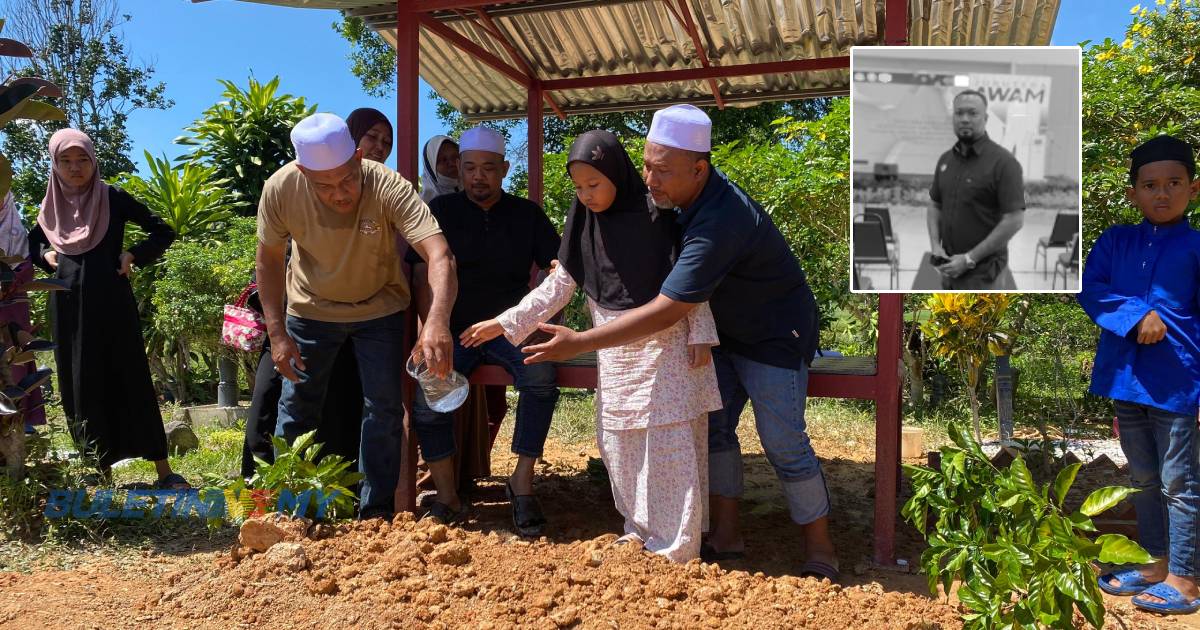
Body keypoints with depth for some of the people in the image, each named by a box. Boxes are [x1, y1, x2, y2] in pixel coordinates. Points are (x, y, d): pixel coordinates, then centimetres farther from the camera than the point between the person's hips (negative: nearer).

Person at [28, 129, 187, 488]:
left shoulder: (113, 198, 0)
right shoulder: (51, 207, 10)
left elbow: (163, 232, 3)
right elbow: (32, 243, 27)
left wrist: (133, 255, -9)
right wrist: (47, 256, 7)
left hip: (111, 303, -4)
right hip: (68, 306, 4)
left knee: (131, 379, -4)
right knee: (79, 386, 4)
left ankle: (163, 469, -2)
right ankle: (100, 468, 13)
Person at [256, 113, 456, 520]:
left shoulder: (389, 188, -33)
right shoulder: (281, 189, -25)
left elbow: (439, 256, -44)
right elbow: (268, 259, -10)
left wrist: (437, 322, -61)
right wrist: (277, 333, -15)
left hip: (379, 308, -1)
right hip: (311, 308, 2)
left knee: (384, 410, -3)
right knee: (296, 408, 7)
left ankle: (376, 513, 12)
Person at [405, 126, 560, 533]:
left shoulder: (527, 214, 10)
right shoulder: (441, 211, 7)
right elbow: (423, 275, 1)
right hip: (455, 332, 0)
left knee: (541, 378, -31)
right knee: (427, 399, -26)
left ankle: (522, 482, -17)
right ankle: (447, 499, -11)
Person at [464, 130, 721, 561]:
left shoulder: (656, 216, -9)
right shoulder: (584, 226, 4)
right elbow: (558, 287, 7)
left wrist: (701, 335, -9)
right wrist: (505, 323, 2)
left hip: (666, 347, -5)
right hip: (615, 353, 5)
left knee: (670, 446, -4)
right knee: (619, 444, 7)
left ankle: (676, 549, 5)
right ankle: (640, 531, 22)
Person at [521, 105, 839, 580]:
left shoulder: (720, 222, -36)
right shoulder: (693, 196, -7)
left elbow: (665, 313, -37)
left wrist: (579, 343, -34)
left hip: (773, 335, -9)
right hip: (728, 332, 9)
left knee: (783, 443, -7)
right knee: (713, 426, 5)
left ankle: (821, 554, 8)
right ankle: (726, 536, 15)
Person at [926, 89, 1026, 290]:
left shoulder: (1003, 162, -12)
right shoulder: (945, 160, 8)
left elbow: (1014, 220, -16)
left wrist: (970, 258, -17)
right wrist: (936, 246, -1)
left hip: (985, 273, -6)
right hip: (950, 269, 7)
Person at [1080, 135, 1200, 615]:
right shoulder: (1115, 241, 5)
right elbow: (1088, 290, -4)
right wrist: (1137, 314, -18)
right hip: (1124, 377, 5)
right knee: (1143, 480, 17)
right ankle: (1156, 564, 32)